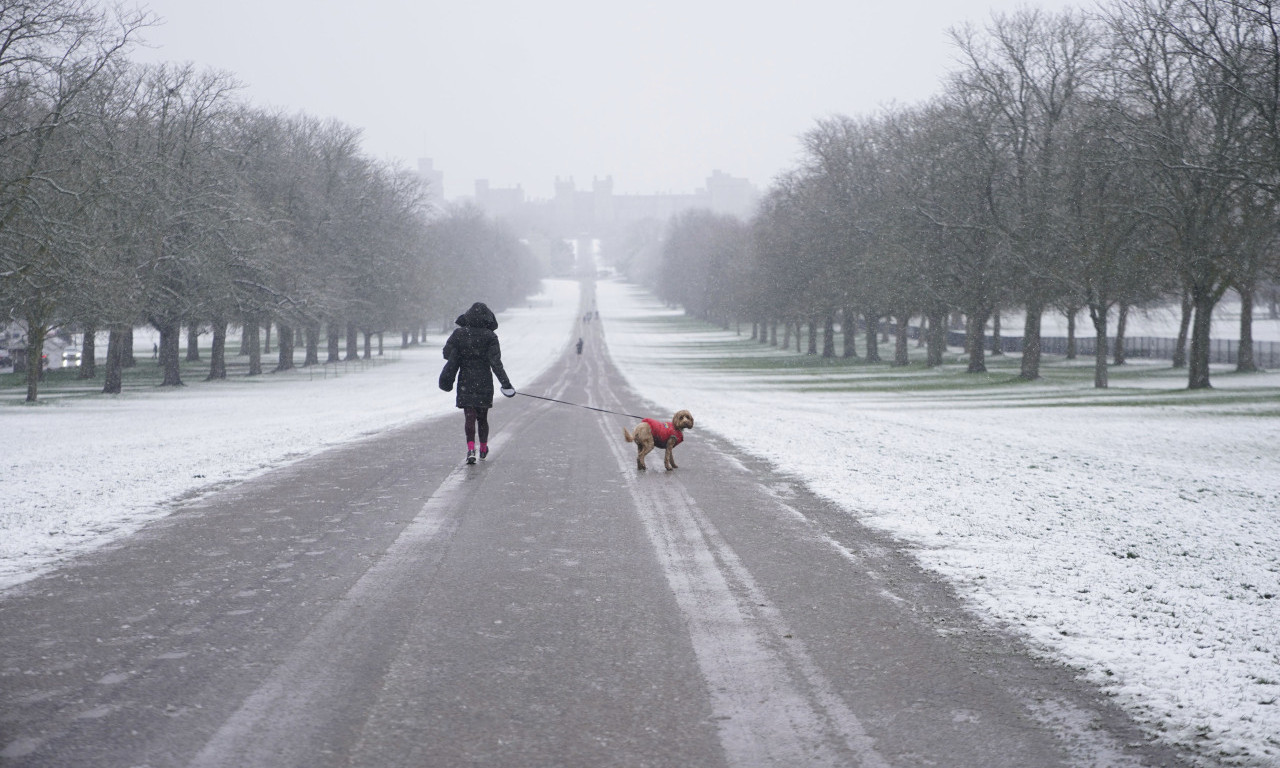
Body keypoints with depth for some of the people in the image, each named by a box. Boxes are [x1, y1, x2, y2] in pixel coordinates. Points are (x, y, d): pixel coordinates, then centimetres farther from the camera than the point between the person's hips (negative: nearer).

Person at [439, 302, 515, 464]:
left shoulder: (459, 334, -2)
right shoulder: (489, 337, -7)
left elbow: (447, 353, -2)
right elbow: (496, 362, -12)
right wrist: (506, 383, -10)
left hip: (465, 382, 0)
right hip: (484, 383, 0)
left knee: (469, 416, -2)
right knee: (482, 416, 15)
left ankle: (471, 448, -21)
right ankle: (483, 449, 30)